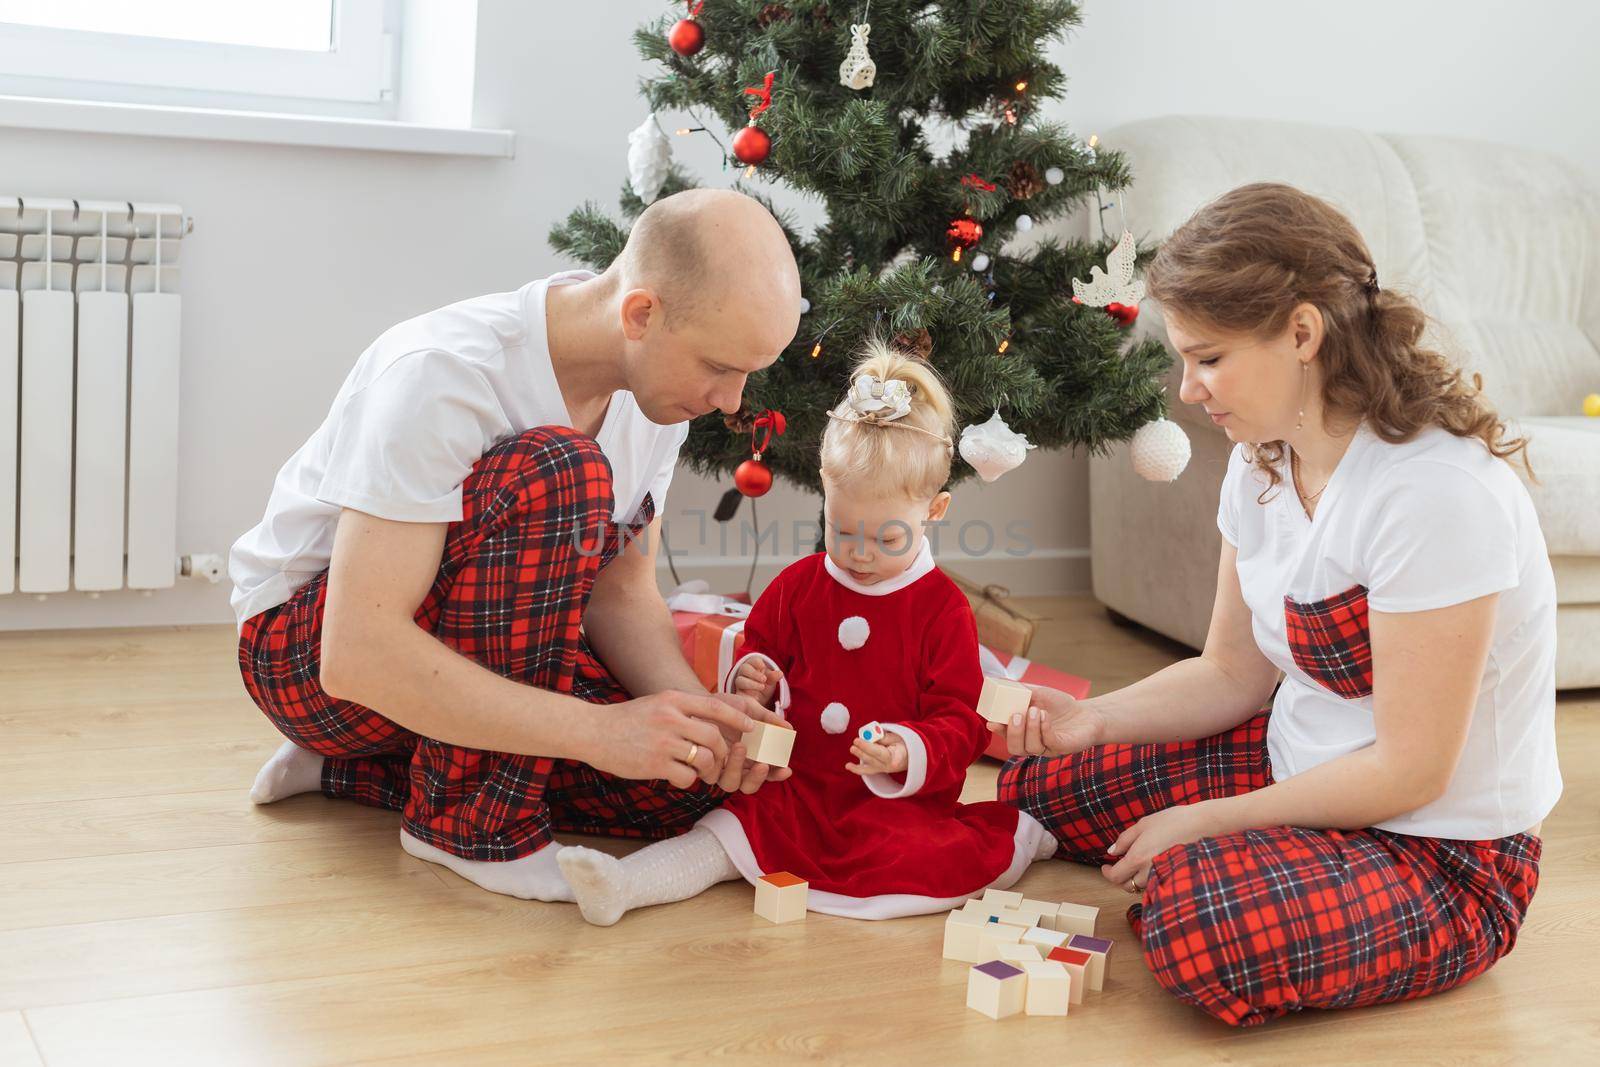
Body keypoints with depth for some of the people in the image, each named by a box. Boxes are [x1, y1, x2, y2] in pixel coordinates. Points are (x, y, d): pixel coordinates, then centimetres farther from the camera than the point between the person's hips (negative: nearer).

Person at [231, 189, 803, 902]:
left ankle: (344, 769, 3)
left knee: (689, 783, -9)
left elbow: (620, 590, -1)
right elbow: (357, 655, -37)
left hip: (475, 649, 8)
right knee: (558, 473, -32)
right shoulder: (444, 372, -32)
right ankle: (469, 818, -19)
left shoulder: (661, 384, -9)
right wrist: (600, 728, -40)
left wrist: (694, 707, -22)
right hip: (303, 647, -8)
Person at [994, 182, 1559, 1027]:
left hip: (1443, 856, -8)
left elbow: (1409, 771, -24)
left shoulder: (1438, 491, -28)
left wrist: (1202, 824, -17)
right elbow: (1232, 673, 7)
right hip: (1298, 766, 8)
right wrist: (1092, 719, -11)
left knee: (1197, 929, -33)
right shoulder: (1264, 461, 0)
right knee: (1034, 784, -1)